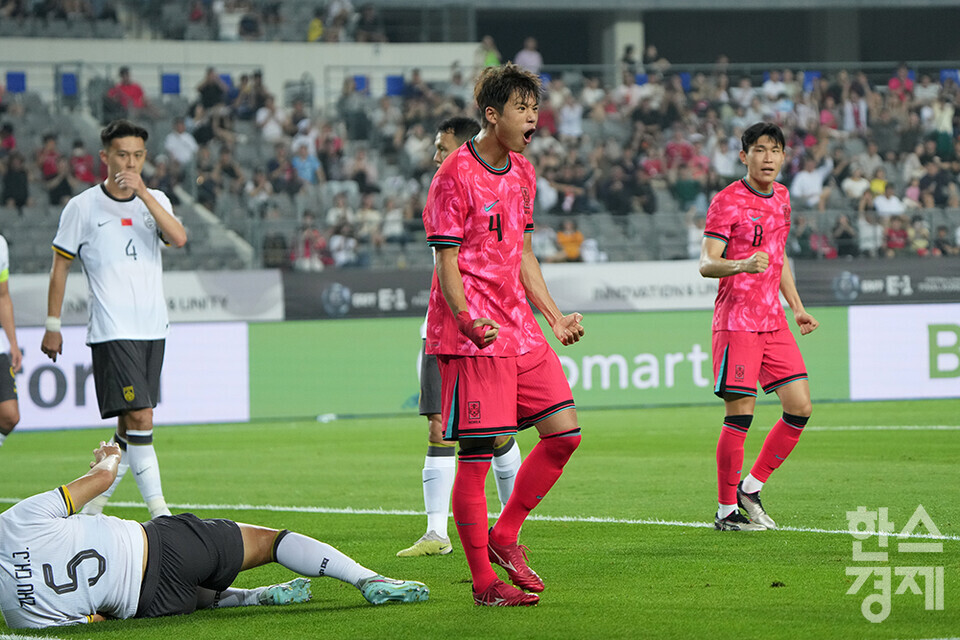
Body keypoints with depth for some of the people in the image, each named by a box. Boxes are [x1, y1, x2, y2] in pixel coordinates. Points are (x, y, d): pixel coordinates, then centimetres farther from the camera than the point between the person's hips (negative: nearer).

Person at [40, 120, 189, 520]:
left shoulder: (155, 201, 9)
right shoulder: (83, 207, 0)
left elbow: (179, 239, -10)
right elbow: (60, 266, 6)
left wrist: (143, 193, -18)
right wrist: (52, 327, 5)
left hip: (153, 330, 5)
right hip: (111, 332, -5)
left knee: (130, 425, 7)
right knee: (140, 418, -15)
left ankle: (92, 505, 20)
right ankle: (159, 511, -14)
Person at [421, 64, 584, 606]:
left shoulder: (523, 173, 14)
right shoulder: (456, 174, -10)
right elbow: (446, 261, -12)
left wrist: (556, 317, 17)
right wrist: (469, 322, -24)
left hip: (520, 328, 8)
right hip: (472, 336, -8)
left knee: (565, 431, 3)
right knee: (477, 455, -7)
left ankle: (504, 537, 17)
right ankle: (484, 581, 0)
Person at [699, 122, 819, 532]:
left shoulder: (781, 198, 14)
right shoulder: (727, 202, -9)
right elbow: (706, 264, -16)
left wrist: (796, 307, 20)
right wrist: (742, 265, -35)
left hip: (773, 322, 7)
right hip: (736, 322, -7)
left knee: (800, 407, 1)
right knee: (740, 415, -8)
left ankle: (751, 488, 15)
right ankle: (726, 511, 3)